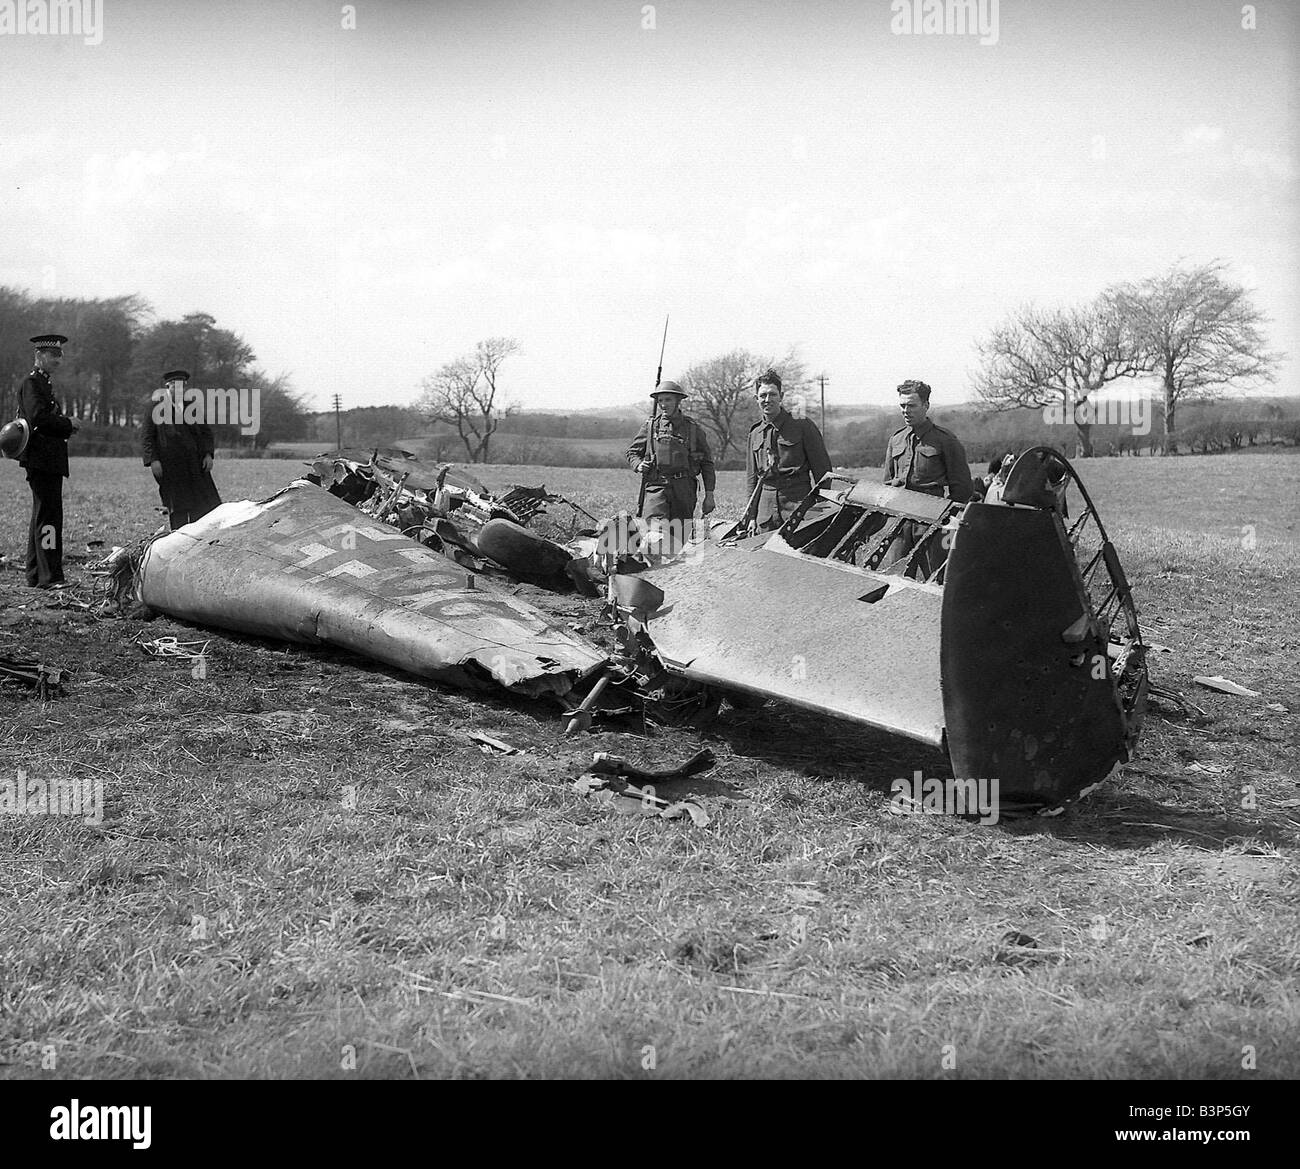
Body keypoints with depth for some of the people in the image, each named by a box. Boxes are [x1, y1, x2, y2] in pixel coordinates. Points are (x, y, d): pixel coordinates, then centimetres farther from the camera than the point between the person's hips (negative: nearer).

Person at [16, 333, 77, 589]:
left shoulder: (45, 383, 22)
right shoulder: (31, 383, -9)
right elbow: (38, 417, -22)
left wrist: (65, 427, 6)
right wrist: (68, 424, -11)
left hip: (49, 460, 11)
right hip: (41, 459, -11)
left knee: (41, 515, 14)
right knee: (48, 516, -12)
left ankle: (36, 576, 20)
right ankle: (48, 577, -13)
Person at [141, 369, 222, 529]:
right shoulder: (157, 408, 2)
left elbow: (206, 431, 16)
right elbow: (147, 437, 0)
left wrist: (208, 454, 1)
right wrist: (153, 460, -12)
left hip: (194, 462, 3)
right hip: (169, 465, -3)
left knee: (204, 503, -4)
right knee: (178, 507, -2)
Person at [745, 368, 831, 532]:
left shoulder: (802, 425, -1)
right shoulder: (755, 433, 14)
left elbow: (822, 469, -1)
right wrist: (751, 516, 12)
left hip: (798, 507, -4)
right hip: (765, 513, 5)